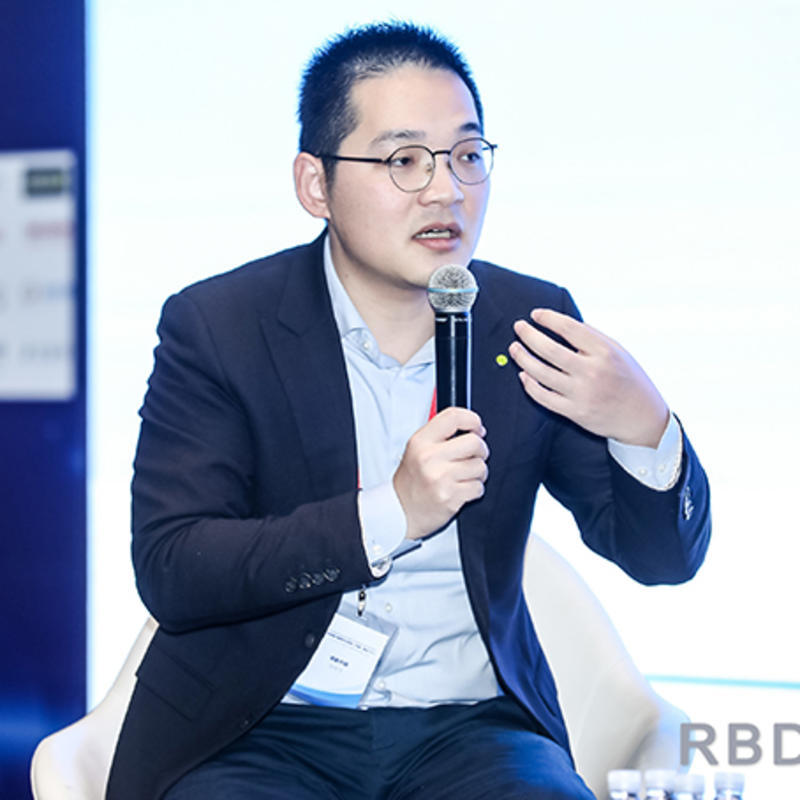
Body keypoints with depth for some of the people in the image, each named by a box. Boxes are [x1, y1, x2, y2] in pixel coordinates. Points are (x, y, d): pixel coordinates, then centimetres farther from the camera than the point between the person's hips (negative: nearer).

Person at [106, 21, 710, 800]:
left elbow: (663, 557, 6)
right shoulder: (214, 326, -3)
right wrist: (391, 515, -22)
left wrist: (643, 428, -17)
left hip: (468, 728, 3)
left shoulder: (529, 324, 5)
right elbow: (169, 573, -12)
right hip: (262, 728, -2)